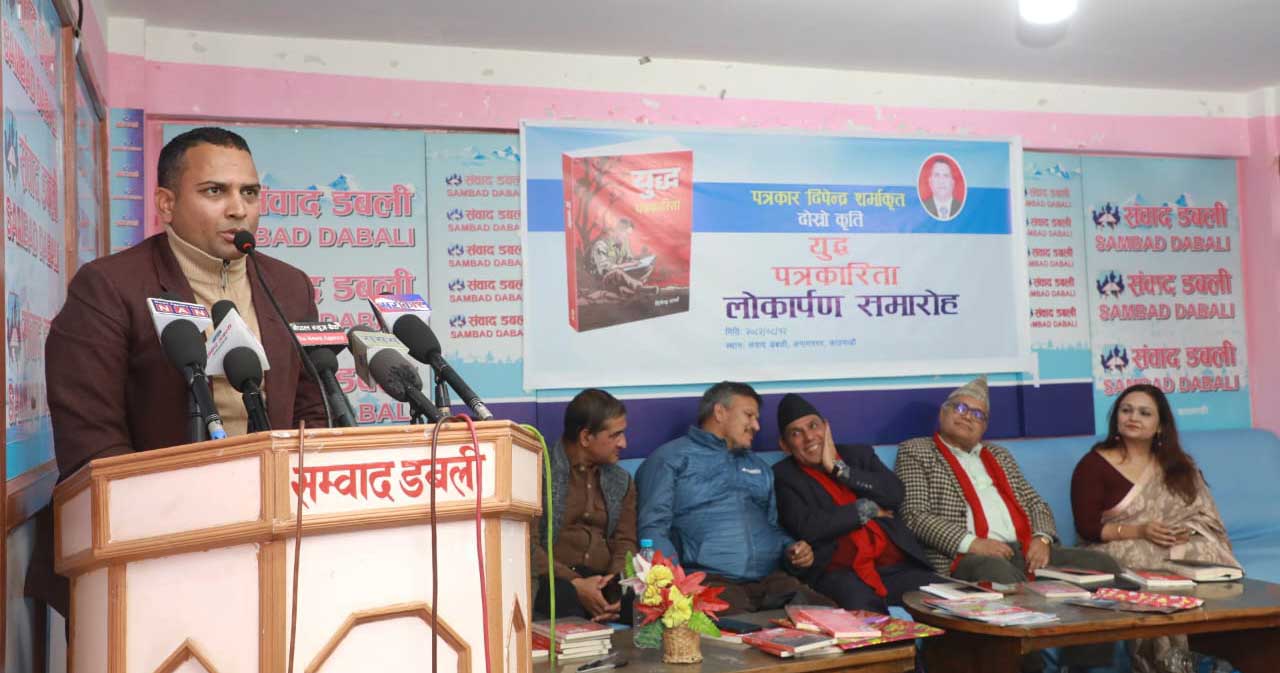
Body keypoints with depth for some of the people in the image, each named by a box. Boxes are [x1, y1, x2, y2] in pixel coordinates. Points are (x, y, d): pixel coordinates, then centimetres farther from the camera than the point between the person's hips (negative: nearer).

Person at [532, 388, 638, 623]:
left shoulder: (621, 481, 19)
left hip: (605, 583, 4)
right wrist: (575, 584, -21)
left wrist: (617, 582, -12)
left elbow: (625, 543, 11)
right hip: (554, 581, -4)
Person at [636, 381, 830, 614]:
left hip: (772, 578, 5)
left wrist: (792, 550, 8)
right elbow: (653, 528, -2)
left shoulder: (758, 466, 30)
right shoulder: (670, 459, 9)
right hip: (710, 580, -5)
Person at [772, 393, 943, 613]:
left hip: (896, 565, 4)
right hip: (838, 572, -4)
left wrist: (838, 468, 0)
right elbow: (806, 527, -10)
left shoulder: (859, 454, 20)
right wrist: (868, 508, 0)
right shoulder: (782, 476, 6)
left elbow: (895, 494, 4)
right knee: (862, 607, -37)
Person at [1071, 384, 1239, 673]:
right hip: (1119, 551, -3)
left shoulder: (1178, 465, 16)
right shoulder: (1093, 465, 2)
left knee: (1207, 557, -28)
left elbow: (1208, 516, 10)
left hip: (1180, 545, 4)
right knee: (1150, 564, -34)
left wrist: (1188, 530, -13)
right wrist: (1139, 531, -18)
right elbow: (1087, 527, -6)